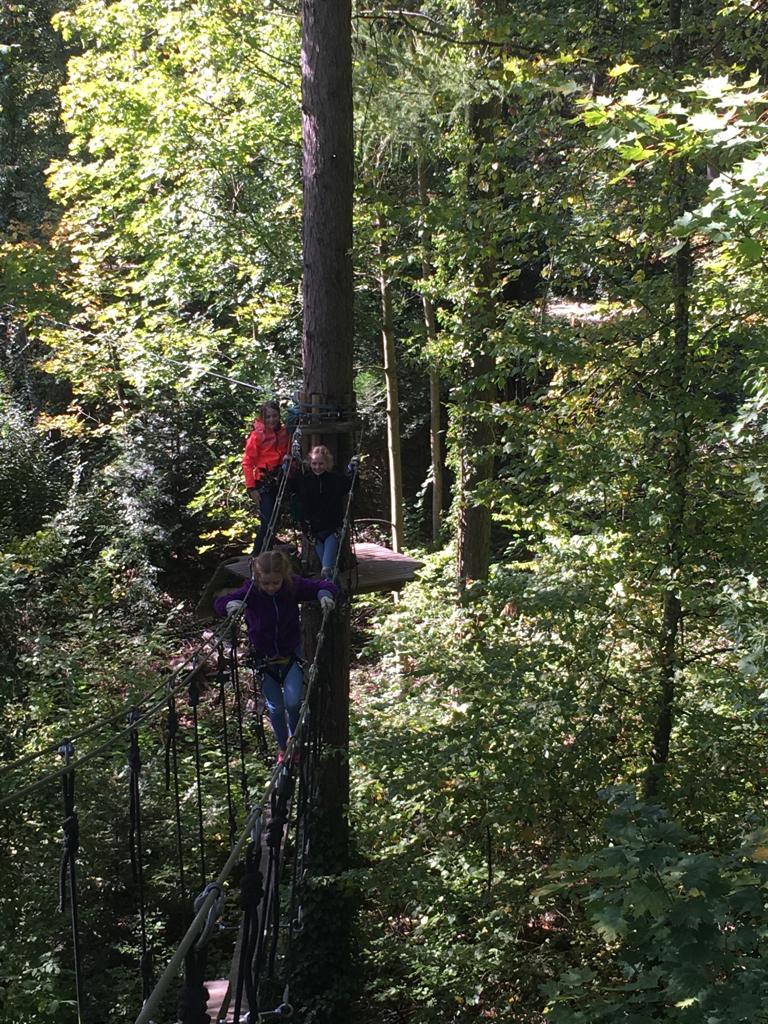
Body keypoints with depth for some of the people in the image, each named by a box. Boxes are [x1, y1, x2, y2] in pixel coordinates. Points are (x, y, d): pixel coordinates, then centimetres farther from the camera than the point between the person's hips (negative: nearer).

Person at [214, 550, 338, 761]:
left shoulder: (294, 587, -17)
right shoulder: (250, 592, -21)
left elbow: (325, 586, -11)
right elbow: (219, 603, -29)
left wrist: (325, 595, -35)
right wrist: (230, 605, -52)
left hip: (291, 655, 0)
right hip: (263, 659, 0)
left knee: (293, 702, -13)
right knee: (275, 708, 6)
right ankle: (283, 748, 31)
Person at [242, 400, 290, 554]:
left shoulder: (283, 433, 6)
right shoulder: (257, 435, -9)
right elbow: (247, 462, -9)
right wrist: (251, 488, -13)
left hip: (279, 482, 6)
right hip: (264, 483, -6)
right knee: (267, 521, -13)